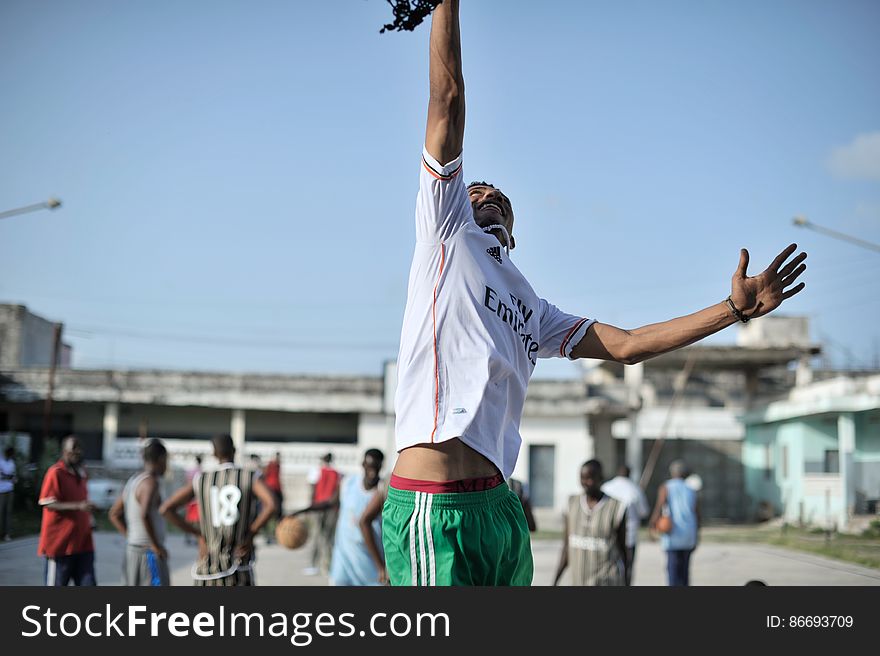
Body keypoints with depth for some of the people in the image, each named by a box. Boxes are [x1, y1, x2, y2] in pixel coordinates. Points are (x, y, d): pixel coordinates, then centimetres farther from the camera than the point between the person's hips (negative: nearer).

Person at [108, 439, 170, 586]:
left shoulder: (132, 481, 13)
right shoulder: (150, 482, -14)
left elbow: (114, 514, 21)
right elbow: (145, 515, -28)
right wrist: (156, 545, -20)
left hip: (132, 550, 9)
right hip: (148, 551, -9)